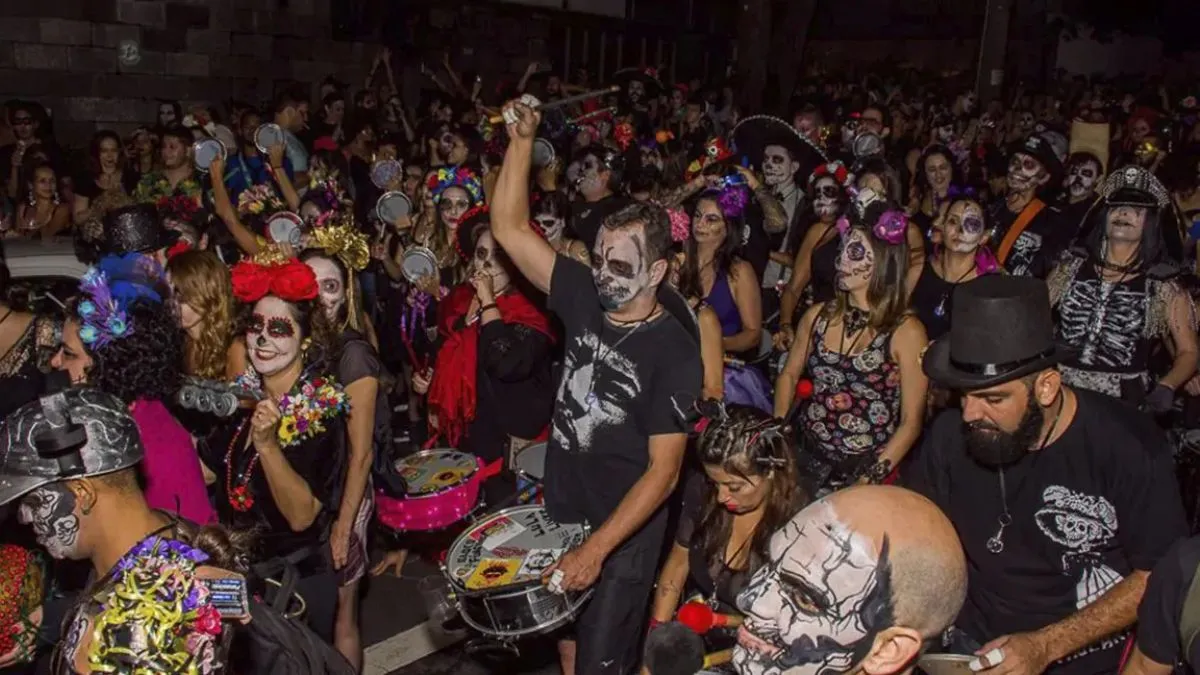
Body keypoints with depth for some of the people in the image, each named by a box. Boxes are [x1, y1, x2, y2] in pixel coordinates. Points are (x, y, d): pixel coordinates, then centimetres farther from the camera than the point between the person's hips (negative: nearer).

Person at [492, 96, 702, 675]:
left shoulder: (675, 352, -21)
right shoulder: (585, 296, -7)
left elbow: (663, 470, -21)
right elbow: (510, 230, -6)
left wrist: (597, 548, -25)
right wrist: (522, 142, -15)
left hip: (625, 530, -6)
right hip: (560, 507, 6)